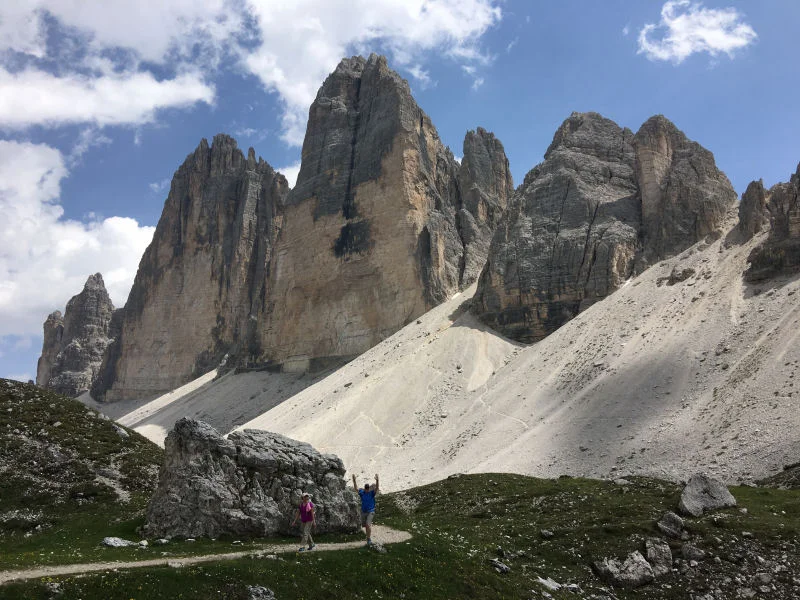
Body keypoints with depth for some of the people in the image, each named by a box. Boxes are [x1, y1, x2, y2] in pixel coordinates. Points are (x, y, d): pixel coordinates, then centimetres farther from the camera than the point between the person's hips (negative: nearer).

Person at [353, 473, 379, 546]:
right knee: (365, 526, 12)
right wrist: (354, 481, -29)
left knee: (368, 524, -20)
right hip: (363, 511, 4)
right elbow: (356, 488, -14)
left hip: (370, 511, -4)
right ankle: (369, 538, 34)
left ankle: (369, 539, -12)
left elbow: (376, 488, -24)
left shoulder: (372, 493, -9)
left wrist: (377, 480, -41)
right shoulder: (362, 493, -2)